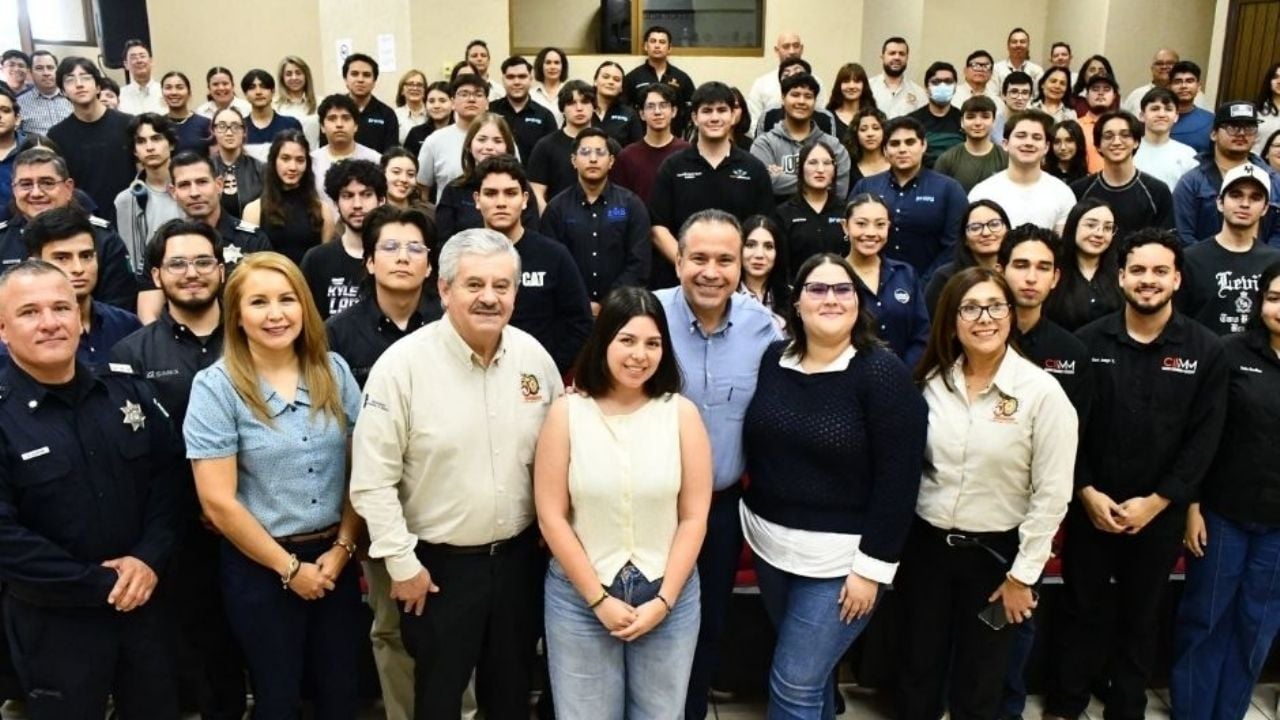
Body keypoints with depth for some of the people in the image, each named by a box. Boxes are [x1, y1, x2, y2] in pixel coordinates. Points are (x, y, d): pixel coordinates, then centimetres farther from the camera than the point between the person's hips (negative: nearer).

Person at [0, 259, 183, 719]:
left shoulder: (129, 390, 1)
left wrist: (150, 558, -12)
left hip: (145, 604, 4)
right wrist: (100, 584, -17)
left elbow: (169, 476, 3)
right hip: (53, 622, -4)